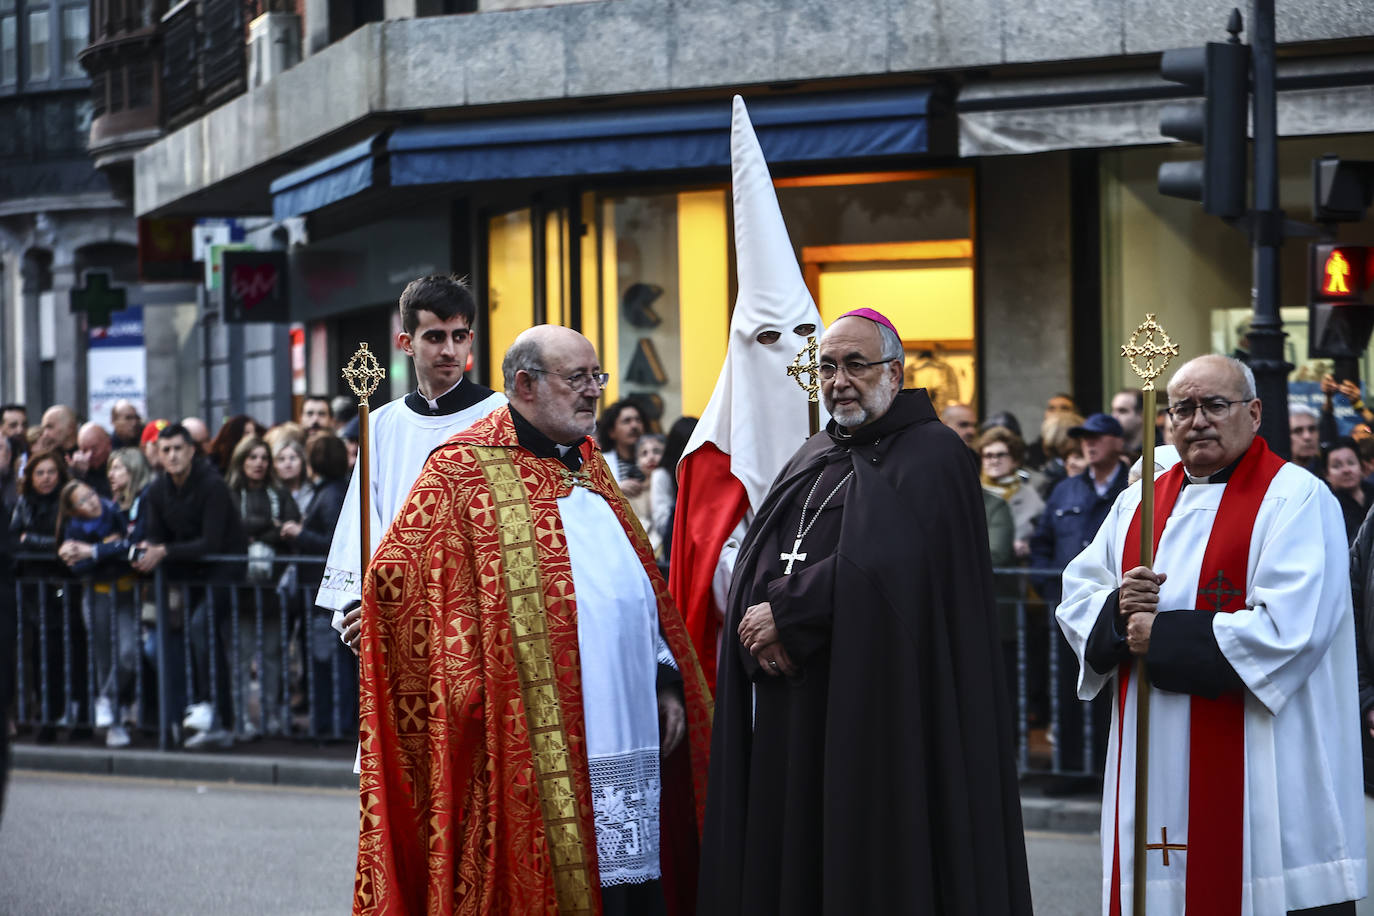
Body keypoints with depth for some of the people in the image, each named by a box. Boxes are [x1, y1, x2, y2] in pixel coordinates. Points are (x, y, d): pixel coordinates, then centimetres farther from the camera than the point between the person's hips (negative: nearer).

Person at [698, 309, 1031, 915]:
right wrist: (759, 626, -10)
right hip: (793, 718, 7)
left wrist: (785, 614, -13)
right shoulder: (815, 460, 18)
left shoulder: (931, 457, -5)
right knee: (786, 865, 5)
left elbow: (880, 567, -18)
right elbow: (755, 566, 11)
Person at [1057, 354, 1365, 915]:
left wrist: (1163, 637, -14)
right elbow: (1076, 599, 15)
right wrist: (1117, 610, -9)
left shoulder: (1296, 500, -7)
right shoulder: (1140, 504, 15)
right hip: (1152, 767, 6)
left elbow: (1288, 628, -18)